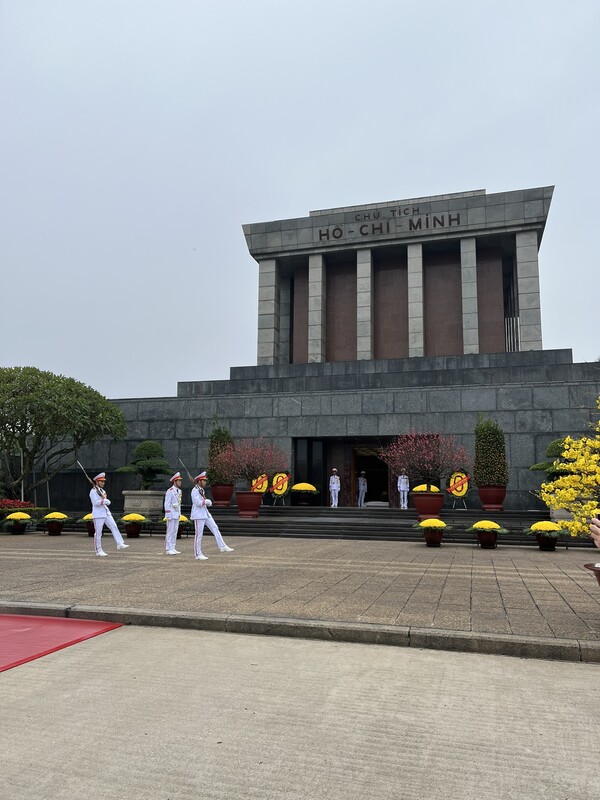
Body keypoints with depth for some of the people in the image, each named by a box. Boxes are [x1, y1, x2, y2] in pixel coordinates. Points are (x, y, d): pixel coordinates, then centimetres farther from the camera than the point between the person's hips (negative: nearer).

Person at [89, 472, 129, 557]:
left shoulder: (102, 491, 17)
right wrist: (105, 500, -11)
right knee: (98, 533, -1)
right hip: (98, 515, -7)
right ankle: (98, 551, 7)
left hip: (106, 513, 8)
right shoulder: (93, 491, -9)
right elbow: (96, 503, -20)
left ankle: (120, 544, -9)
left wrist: (104, 499, -13)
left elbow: (107, 502, 6)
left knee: (114, 527, -5)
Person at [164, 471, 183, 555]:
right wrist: (168, 516, -19)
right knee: (170, 532, -5)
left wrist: (179, 514, 15)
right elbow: (167, 504, -16)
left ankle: (172, 548, 15)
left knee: (174, 532, 10)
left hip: (177, 515, 8)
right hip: (171, 515, -8)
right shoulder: (170, 491, -13)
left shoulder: (179, 491, 13)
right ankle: (168, 549, 0)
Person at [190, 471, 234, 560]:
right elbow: (198, 503, -24)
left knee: (215, 529, 6)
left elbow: (209, 503, 15)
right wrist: (207, 501, -7)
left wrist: (205, 500, -9)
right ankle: (198, 554, 5)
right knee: (199, 535, -3)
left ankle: (222, 547, 8)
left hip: (205, 514, 9)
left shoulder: (201, 490, 14)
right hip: (198, 515, -9)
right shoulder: (194, 491, -14)